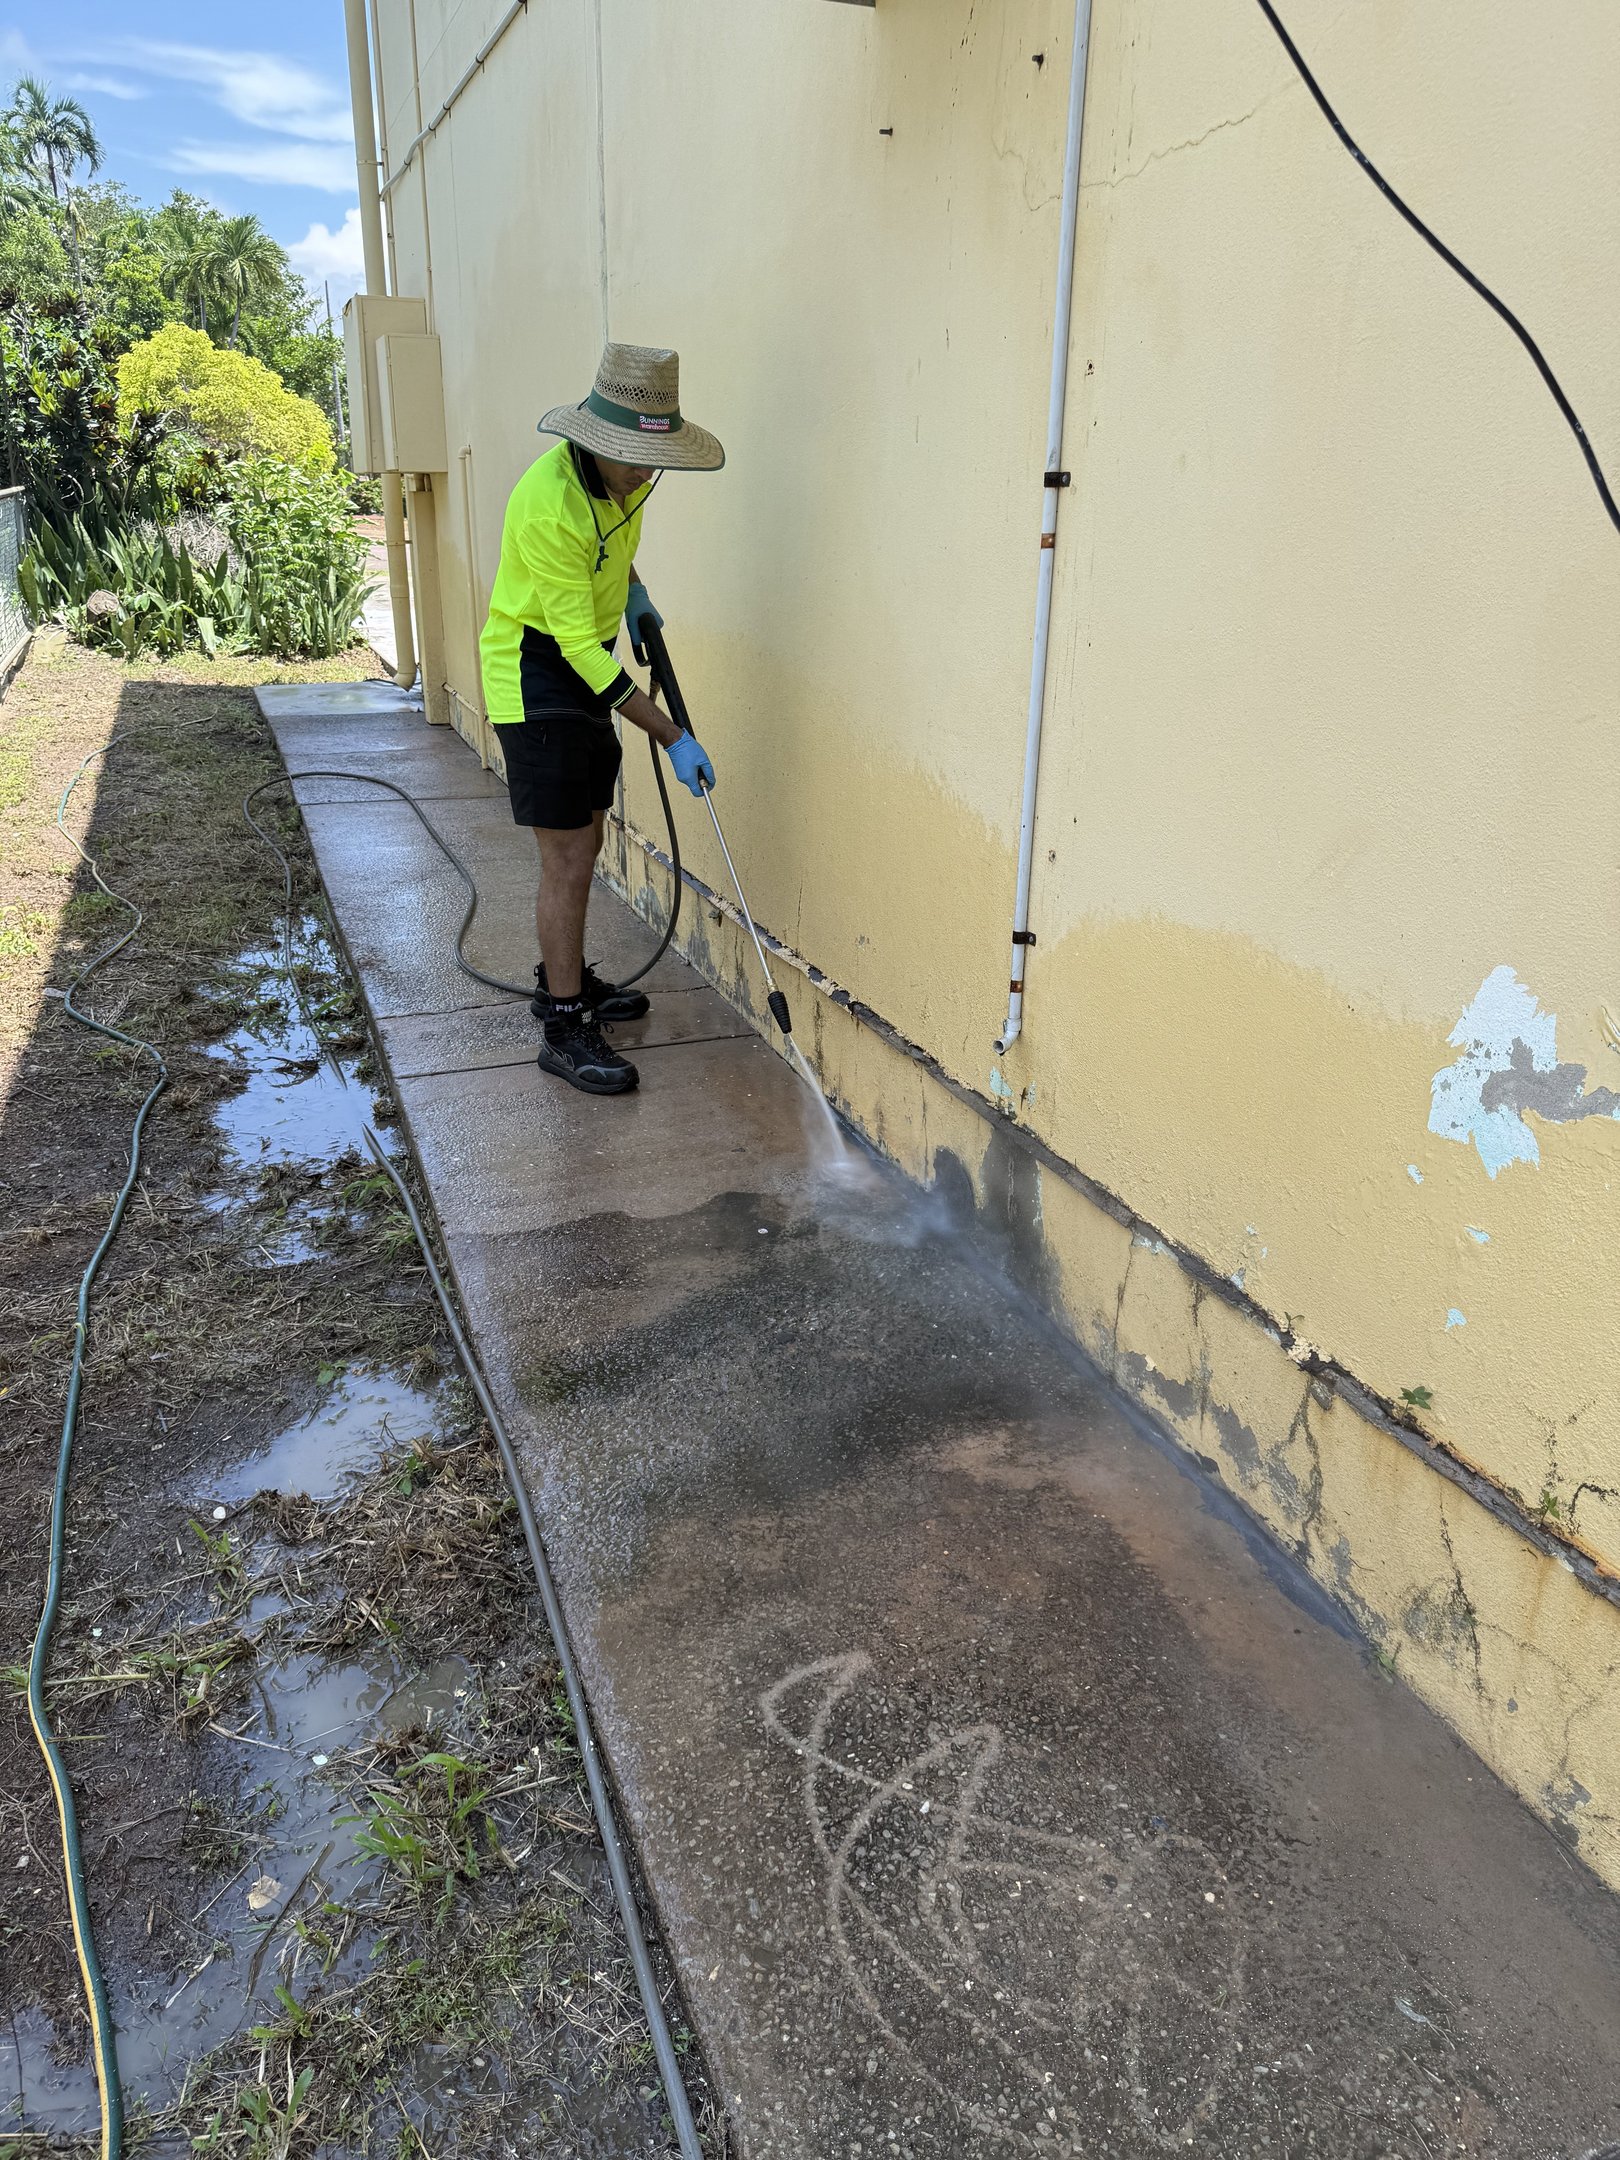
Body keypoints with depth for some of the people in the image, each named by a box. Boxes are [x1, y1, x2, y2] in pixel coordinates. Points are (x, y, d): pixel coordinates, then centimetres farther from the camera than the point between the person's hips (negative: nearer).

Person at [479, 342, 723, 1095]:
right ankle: (563, 1030, -1)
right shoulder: (549, 504, -28)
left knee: (585, 842, 16)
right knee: (566, 859, -9)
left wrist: (634, 594, 7)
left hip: (583, 673, 9)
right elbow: (580, 645, -27)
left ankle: (566, 979, 32)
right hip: (535, 675, -8)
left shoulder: (620, 474, -2)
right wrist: (672, 737, -27)